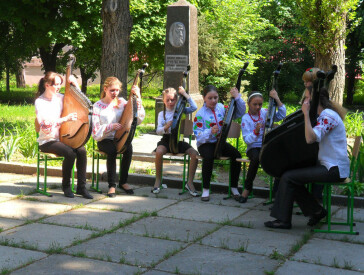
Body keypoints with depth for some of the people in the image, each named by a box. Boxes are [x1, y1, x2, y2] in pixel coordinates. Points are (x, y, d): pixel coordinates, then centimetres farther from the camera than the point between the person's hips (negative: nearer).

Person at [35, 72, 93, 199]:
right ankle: (66, 186, -9)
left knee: (82, 150, -23)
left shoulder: (60, 98, 8)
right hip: (47, 141, -5)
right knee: (70, 152, -31)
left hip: (62, 137, 5)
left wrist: (75, 85, 6)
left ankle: (81, 187, -15)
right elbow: (45, 125, -20)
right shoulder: (40, 102, -7)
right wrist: (65, 119, -31)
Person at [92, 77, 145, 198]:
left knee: (128, 148, -30)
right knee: (113, 150, -35)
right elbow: (95, 131, -7)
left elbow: (139, 118, -3)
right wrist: (111, 127, -23)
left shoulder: (121, 102, 7)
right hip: (104, 140, -3)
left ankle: (123, 182, -10)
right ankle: (112, 185, -21)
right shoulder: (97, 106, -1)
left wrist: (138, 98, -11)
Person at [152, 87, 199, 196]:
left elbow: (194, 107, -9)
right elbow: (158, 131, -3)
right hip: (167, 139, -1)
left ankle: (190, 182, -11)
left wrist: (185, 94, -6)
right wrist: (166, 127, -25)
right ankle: (158, 181, -16)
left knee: (195, 153, -24)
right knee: (159, 151, -34)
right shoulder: (162, 114, 7)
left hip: (179, 139, 1)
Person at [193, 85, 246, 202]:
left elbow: (240, 113, 1)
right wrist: (210, 132, -31)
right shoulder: (200, 114, -6)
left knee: (237, 155, -21)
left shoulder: (221, 108, 5)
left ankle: (234, 187, -4)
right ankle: (206, 189, -20)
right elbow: (198, 135, -13)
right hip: (205, 144, -4)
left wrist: (237, 97, -11)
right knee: (209, 156, -36)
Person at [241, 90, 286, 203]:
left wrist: (277, 100, -7)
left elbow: (281, 115, -1)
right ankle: (247, 188, -18)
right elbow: (247, 140, -9)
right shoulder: (246, 118, 0)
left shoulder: (265, 112, 9)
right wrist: (256, 132, -27)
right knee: (256, 158, -37)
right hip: (253, 148, -2)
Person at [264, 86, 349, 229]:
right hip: (329, 165, 10)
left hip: (334, 169, -10)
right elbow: (311, 137, 23)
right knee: (293, 176, 10)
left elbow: (311, 138, -28)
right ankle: (317, 211, 12)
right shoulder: (324, 115, 16)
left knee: (288, 177, -12)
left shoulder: (328, 115, -16)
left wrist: (306, 114, -22)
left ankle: (283, 220, -2)